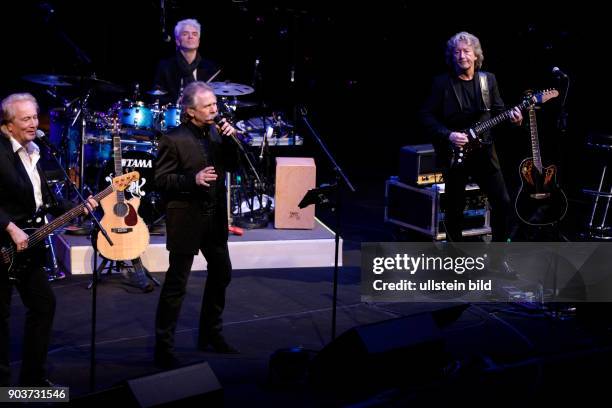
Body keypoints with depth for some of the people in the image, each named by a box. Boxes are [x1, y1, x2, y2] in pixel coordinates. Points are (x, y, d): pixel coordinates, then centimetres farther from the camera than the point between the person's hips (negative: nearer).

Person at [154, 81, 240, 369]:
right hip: (186, 219, -7)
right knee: (176, 283, -3)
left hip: (214, 217, 7)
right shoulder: (174, 140, -15)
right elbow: (161, 179, -13)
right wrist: (193, 179, -26)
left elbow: (232, 165, 10)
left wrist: (231, 140, -6)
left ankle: (210, 334, 34)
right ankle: (163, 346, 4)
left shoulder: (217, 132, 5)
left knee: (222, 273, 17)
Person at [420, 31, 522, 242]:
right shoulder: (442, 83, -5)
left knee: (503, 203, -4)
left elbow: (498, 111, 12)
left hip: (484, 151, 3)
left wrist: (512, 116, -9)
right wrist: (448, 135, -17)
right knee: (455, 209, 5)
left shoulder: (488, 79, 6)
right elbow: (427, 116, -5)